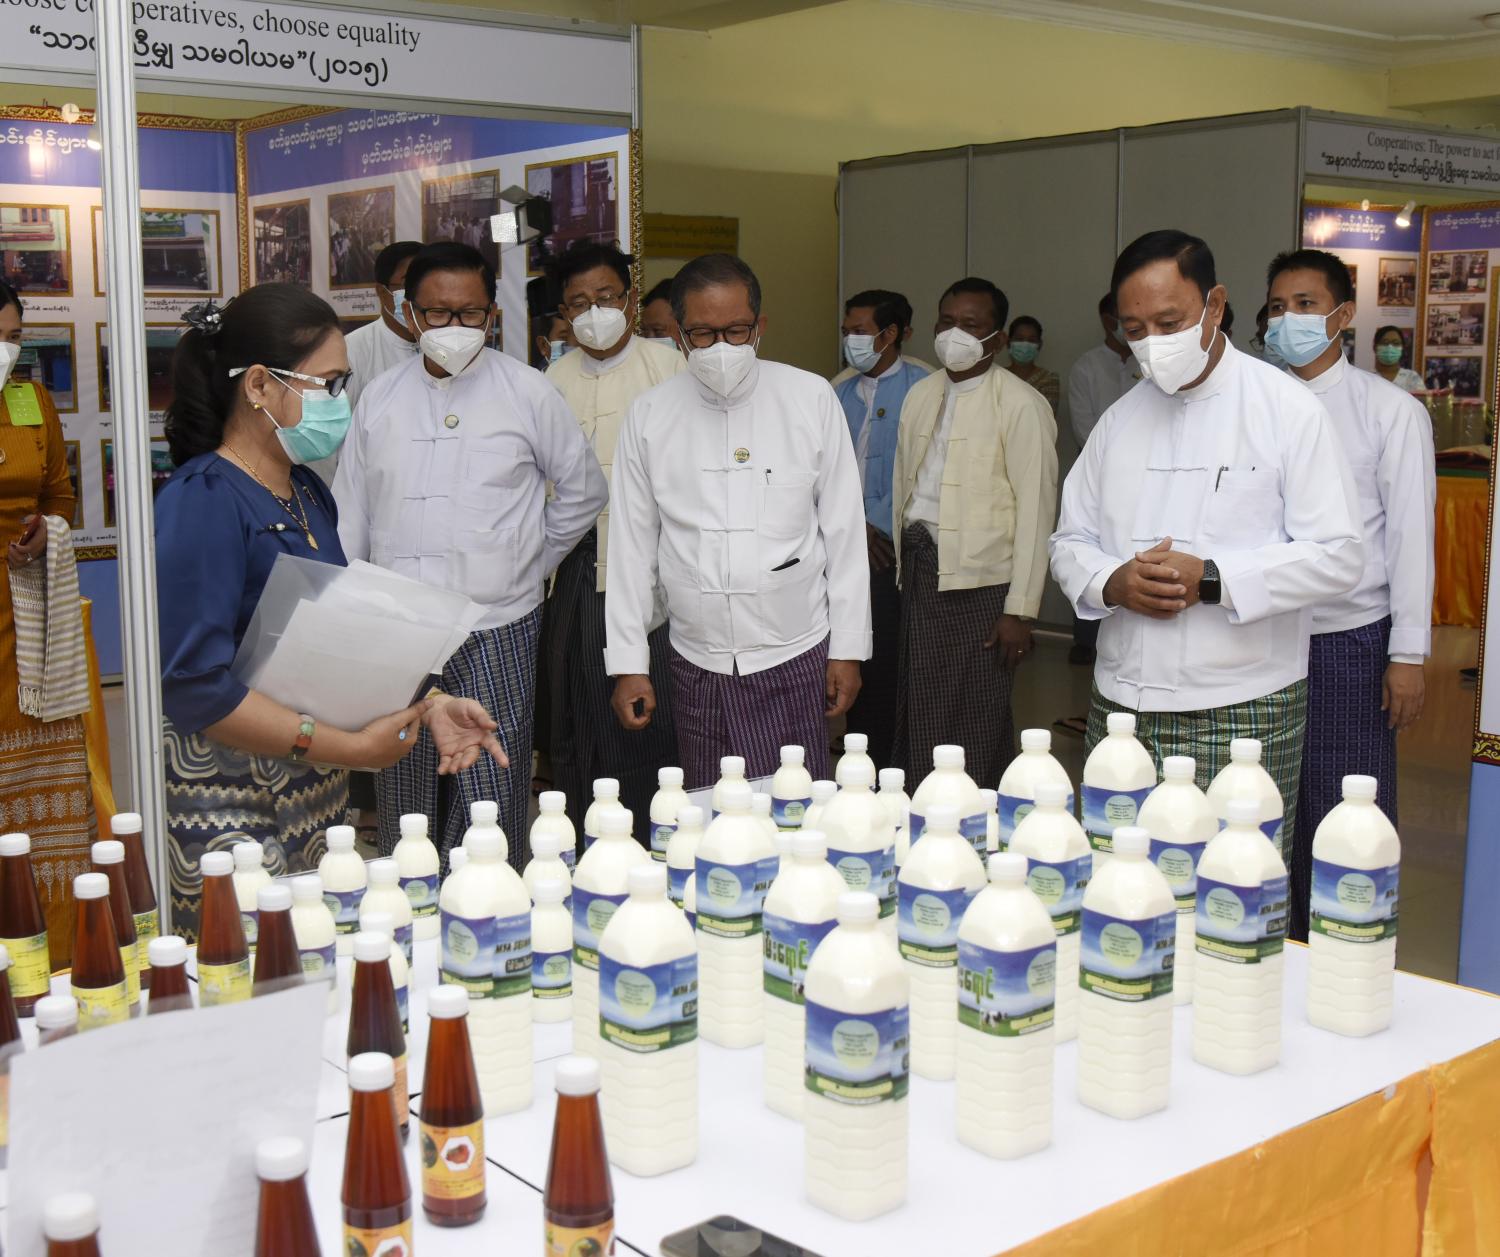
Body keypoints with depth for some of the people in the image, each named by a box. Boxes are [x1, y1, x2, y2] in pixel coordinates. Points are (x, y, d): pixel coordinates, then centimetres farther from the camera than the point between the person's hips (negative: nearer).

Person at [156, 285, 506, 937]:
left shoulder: (308, 493, 12)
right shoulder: (202, 503, -16)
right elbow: (196, 690, -23)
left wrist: (424, 705, 4)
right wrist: (353, 747, -20)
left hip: (318, 805, 8)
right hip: (234, 816, -8)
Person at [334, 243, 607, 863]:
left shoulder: (527, 393, 2)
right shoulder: (380, 399, 9)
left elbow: (584, 490, 13)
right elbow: (350, 517, 13)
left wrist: (530, 562, 10)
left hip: (496, 633, -2)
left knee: (492, 807, -3)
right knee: (403, 813, 7)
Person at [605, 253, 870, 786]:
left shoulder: (811, 398, 0)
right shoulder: (649, 415, 2)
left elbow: (844, 530, 4)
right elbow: (631, 545, 6)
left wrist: (849, 649, 2)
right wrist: (628, 664, 5)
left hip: (794, 660, -1)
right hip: (697, 662, 2)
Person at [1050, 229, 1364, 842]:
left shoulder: (1289, 410, -2)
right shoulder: (1119, 419, 12)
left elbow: (1337, 557, -7)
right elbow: (1069, 541, 14)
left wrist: (1213, 580, -18)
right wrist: (1112, 583, -9)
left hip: (1242, 717, -4)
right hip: (1122, 704, 4)